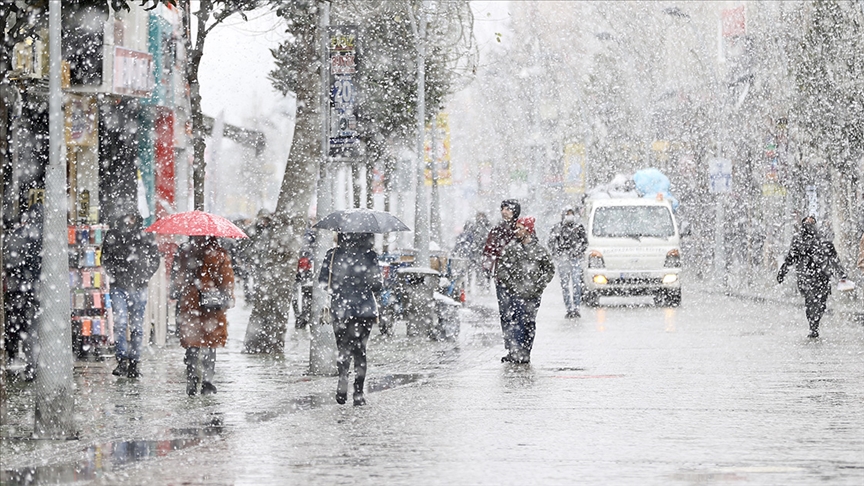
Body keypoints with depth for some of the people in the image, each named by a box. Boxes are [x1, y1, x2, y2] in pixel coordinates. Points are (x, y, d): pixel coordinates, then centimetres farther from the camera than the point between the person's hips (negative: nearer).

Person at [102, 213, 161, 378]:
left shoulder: (146, 236, 4)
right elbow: (105, 257, 10)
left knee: (137, 326, 4)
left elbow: (155, 260, 10)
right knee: (120, 322, -13)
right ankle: (121, 361, -12)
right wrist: (115, 275, -4)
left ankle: (134, 363, 10)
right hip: (119, 287, -1)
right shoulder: (113, 235, 5)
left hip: (138, 287, 1)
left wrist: (144, 276, -3)